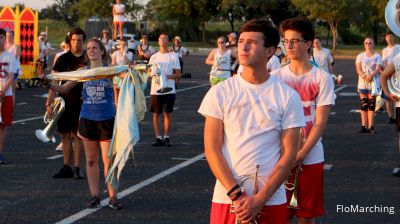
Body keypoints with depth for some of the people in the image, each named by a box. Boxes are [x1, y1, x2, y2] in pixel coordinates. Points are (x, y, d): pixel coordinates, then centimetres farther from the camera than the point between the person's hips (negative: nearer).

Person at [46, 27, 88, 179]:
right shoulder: (63, 59, 2)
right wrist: (49, 102, -8)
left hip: (82, 102, -1)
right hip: (65, 102, 1)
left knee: (78, 135, 1)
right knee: (65, 134, 6)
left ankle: (77, 168, 7)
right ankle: (66, 167, 14)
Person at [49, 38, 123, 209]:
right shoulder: (83, 71, 4)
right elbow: (64, 88, 8)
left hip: (106, 119, -3)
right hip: (87, 119, 3)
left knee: (108, 160, -3)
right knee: (91, 160, 9)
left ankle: (113, 197, 5)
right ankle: (94, 195, 17)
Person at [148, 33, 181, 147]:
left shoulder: (173, 56, 3)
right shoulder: (154, 57, 12)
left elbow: (178, 74, 0)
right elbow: (149, 72, 13)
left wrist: (167, 76, -16)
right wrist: (153, 74, -10)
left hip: (169, 89, -3)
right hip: (155, 89, 3)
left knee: (168, 113, 0)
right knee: (156, 113, 3)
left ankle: (166, 137, 9)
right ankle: (158, 138, 10)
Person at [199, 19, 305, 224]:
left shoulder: (288, 97, 0)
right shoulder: (220, 92, 0)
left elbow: (289, 153, -3)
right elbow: (212, 149, -2)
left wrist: (261, 198, -12)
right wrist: (236, 195, -11)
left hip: (272, 200, 0)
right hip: (226, 198, 0)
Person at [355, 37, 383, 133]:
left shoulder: (377, 56, 5)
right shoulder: (360, 56, 10)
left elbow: (378, 68, -8)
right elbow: (358, 68, -2)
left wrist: (371, 75, -27)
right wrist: (363, 76, -22)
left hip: (373, 82, -1)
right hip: (362, 82, 1)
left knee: (371, 105, -3)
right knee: (364, 105, -1)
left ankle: (370, 126, -2)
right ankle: (364, 126, -1)